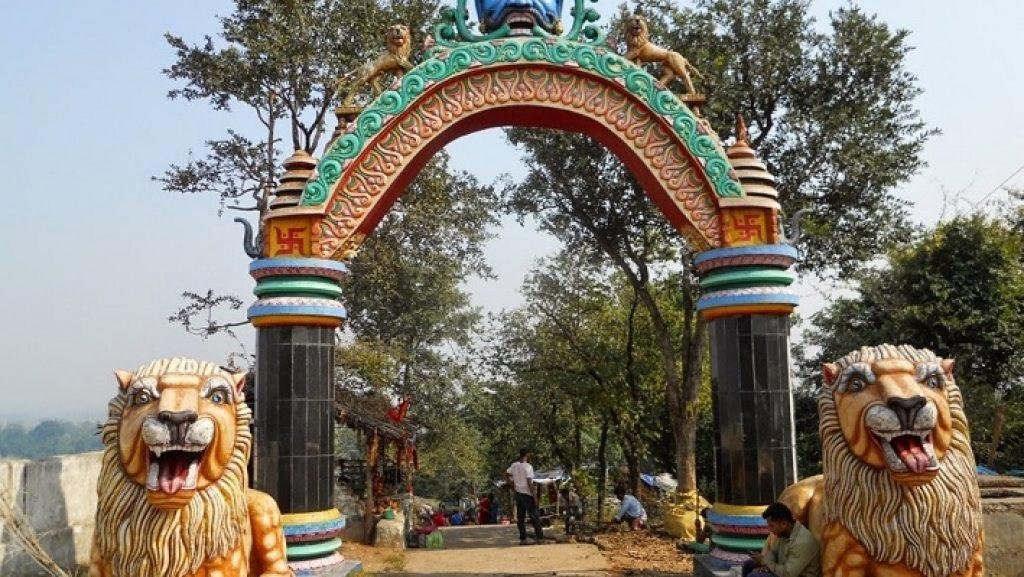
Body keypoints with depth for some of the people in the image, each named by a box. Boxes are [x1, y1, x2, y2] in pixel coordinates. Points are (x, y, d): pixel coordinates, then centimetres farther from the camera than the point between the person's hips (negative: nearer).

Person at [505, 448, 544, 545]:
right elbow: (529, 483, -18)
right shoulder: (528, 467, -15)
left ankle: (522, 539, 9)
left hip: (518, 493, 7)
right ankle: (539, 537, 0)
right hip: (527, 493, -7)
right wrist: (534, 496, -14)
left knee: (520, 516, 8)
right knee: (534, 515, 0)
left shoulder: (514, 465, 5)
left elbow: (506, 475, 11)